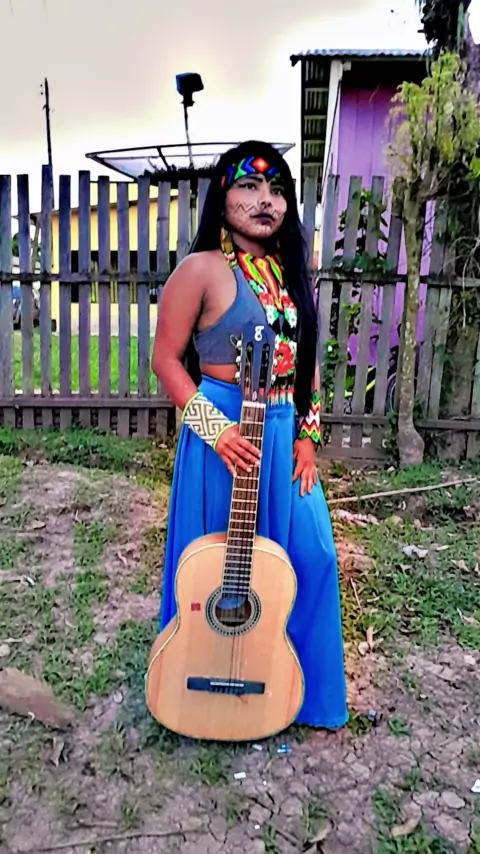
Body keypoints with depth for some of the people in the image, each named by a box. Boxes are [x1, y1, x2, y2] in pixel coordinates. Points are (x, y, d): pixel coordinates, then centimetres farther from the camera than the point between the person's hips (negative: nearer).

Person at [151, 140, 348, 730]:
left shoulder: (292, 274, 12)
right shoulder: (203, 270, -8)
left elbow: (306, 361, 15)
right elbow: (166, 359, -8)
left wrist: (307, 435, 6)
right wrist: (216, 428, -17)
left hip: (287, 434, 6)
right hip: (226, 435, -6)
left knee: (311, 557, 9)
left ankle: (302, 689, 34)